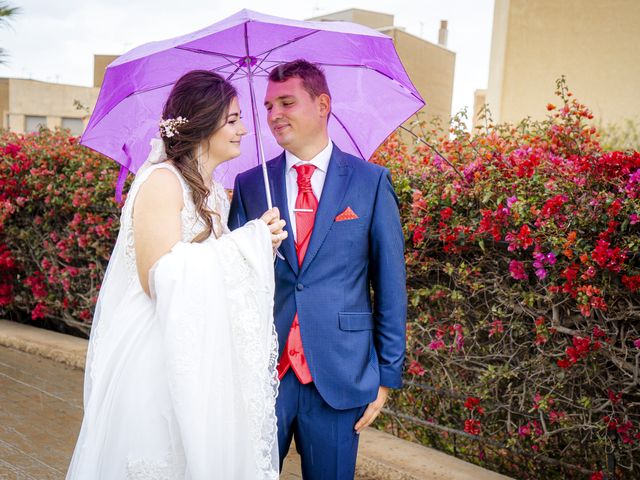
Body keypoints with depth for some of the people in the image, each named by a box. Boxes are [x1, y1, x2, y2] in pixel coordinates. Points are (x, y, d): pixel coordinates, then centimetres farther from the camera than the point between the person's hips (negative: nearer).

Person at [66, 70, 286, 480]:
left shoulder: (215, 192, 12)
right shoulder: (162, 181, -13)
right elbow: (163, 280, -21)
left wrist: (262, 243, -1)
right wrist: (249, 242, -16)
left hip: (201, 359, 8)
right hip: (158, 364, -8)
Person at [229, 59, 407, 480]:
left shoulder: (371, 182, -1)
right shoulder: (249, 185, 4)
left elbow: (390, 284, 0)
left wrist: (387, 374, -1)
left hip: (339, 375, -1)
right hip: (261, 371, 2)